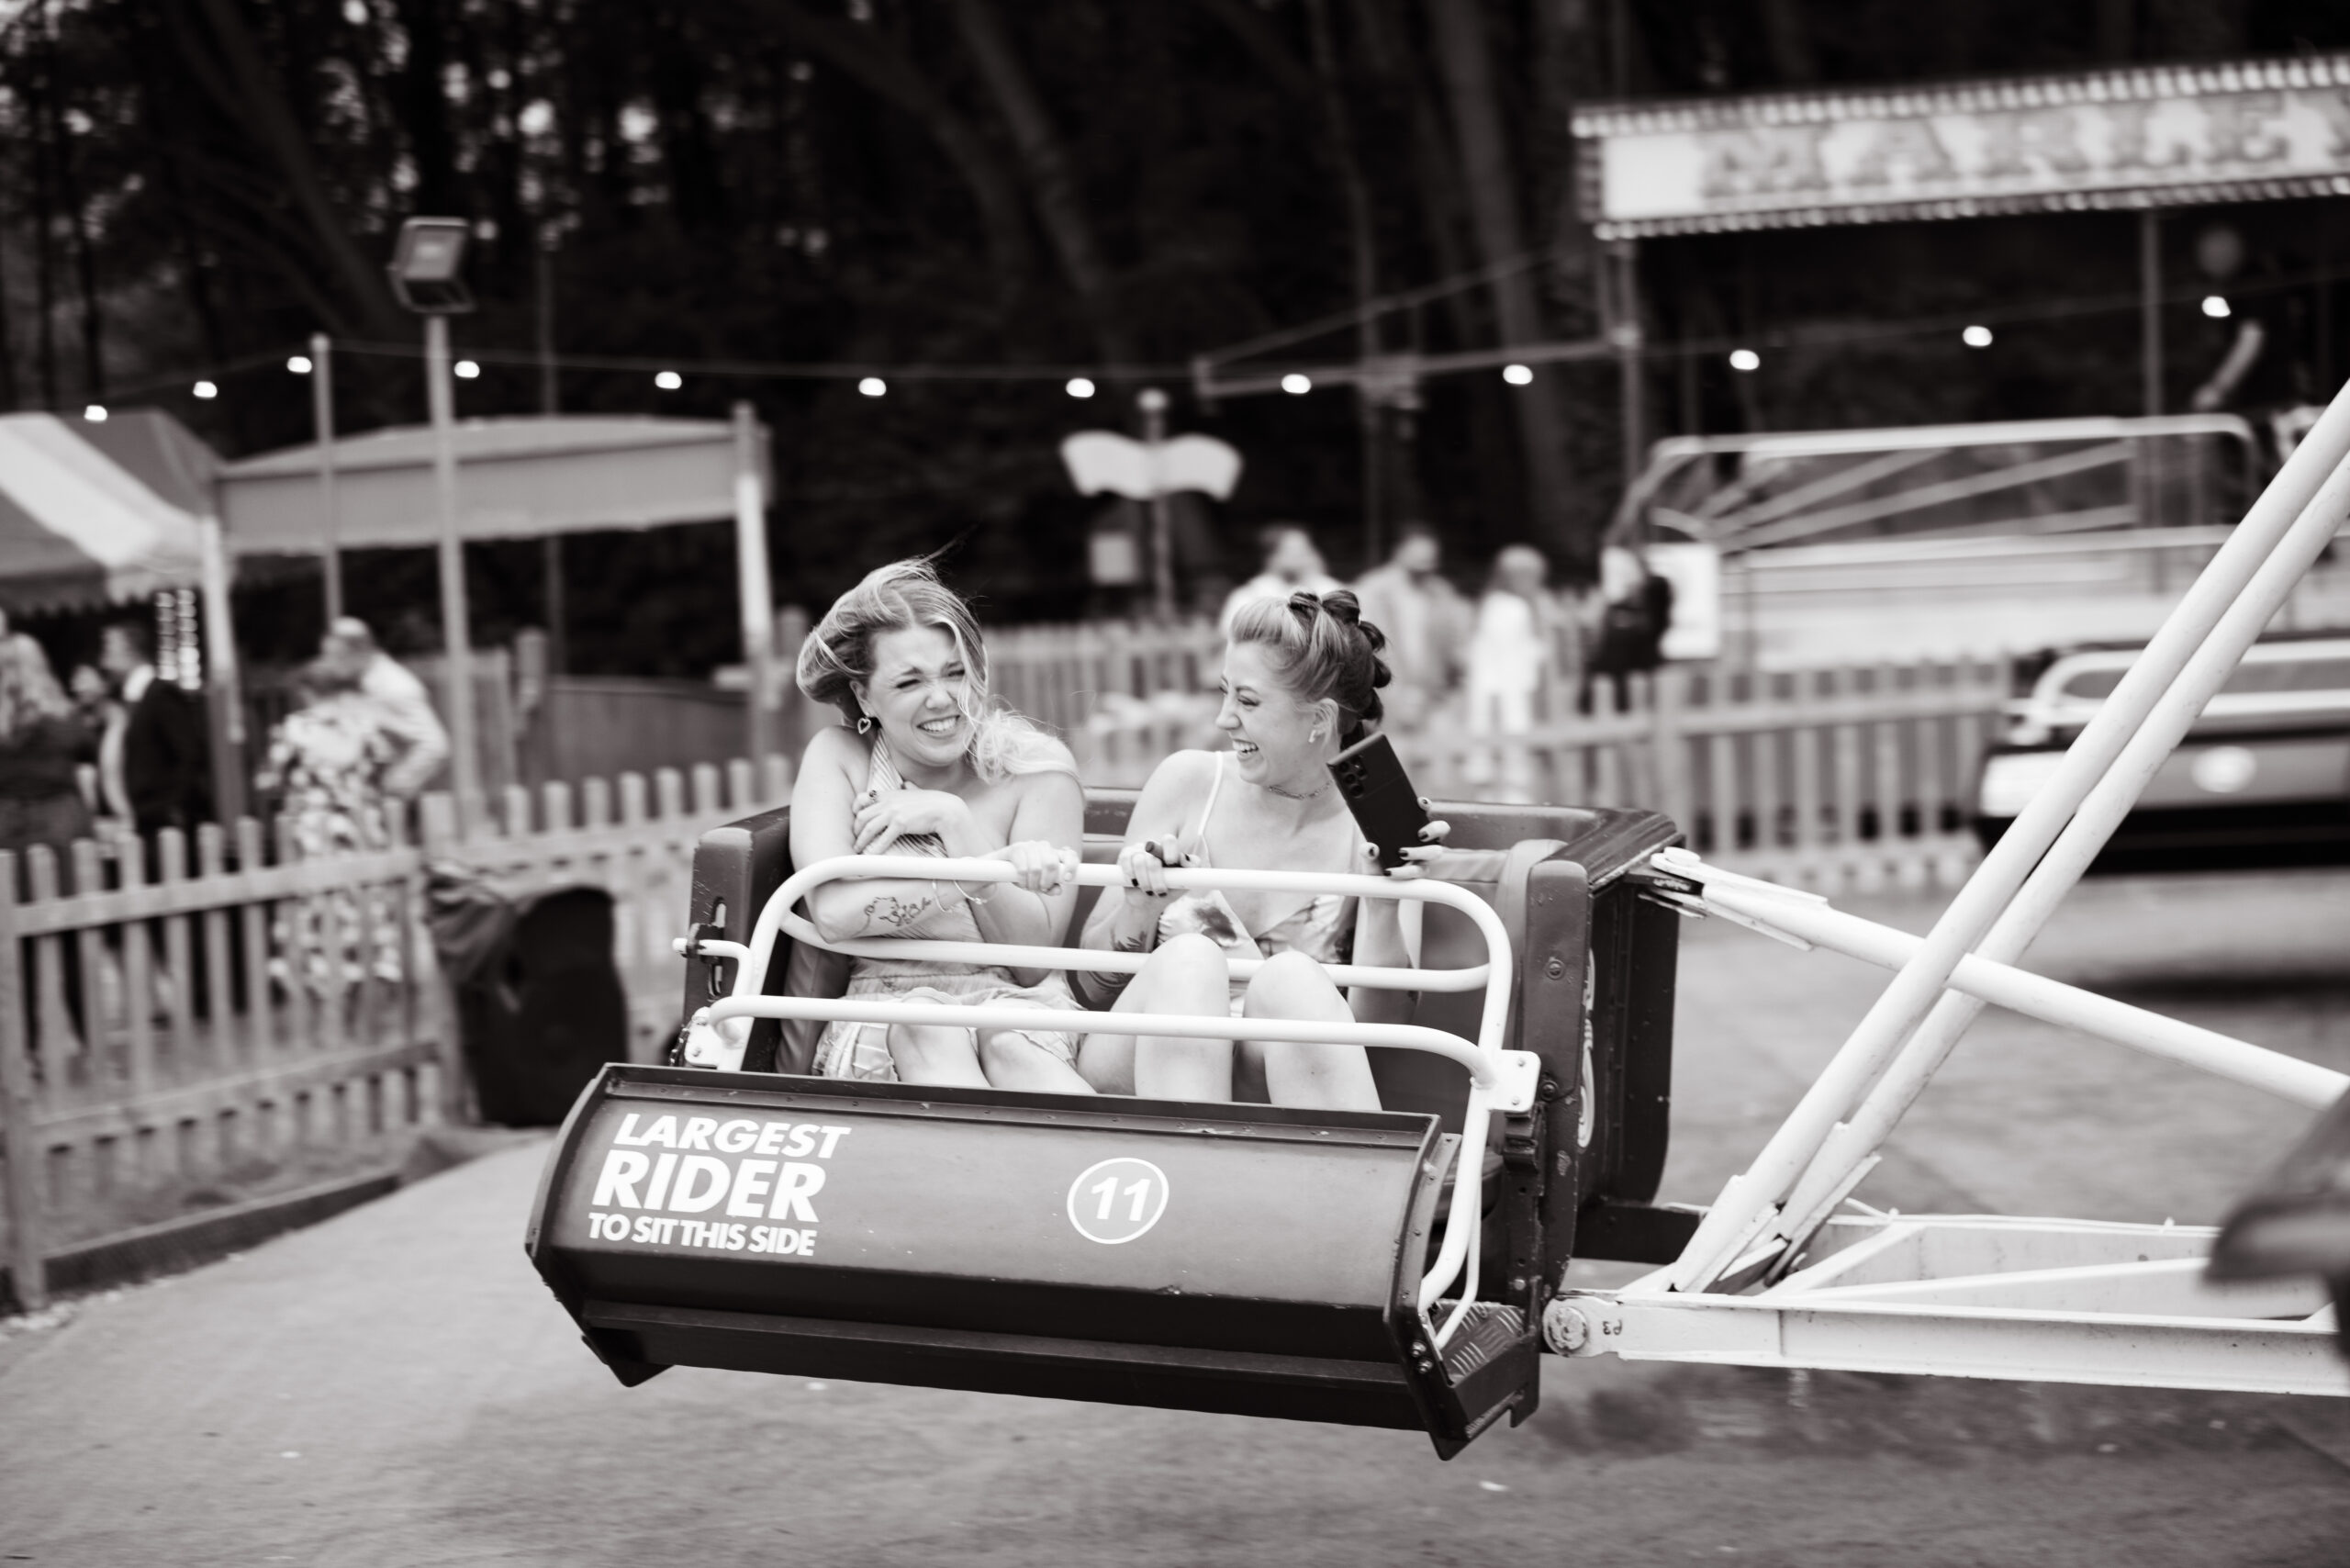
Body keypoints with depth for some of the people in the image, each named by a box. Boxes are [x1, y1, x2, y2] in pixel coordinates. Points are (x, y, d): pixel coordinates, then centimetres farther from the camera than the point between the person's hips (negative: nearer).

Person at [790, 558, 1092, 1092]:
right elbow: (834, 913, -18)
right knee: (928, 1032, -35)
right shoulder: (837, 759, 1)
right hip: (883, 1019, 0)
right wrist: (995, 868, -25)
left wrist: (954, 821, -15)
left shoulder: (1035, 768, -1)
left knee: (1011, 1044, -36)